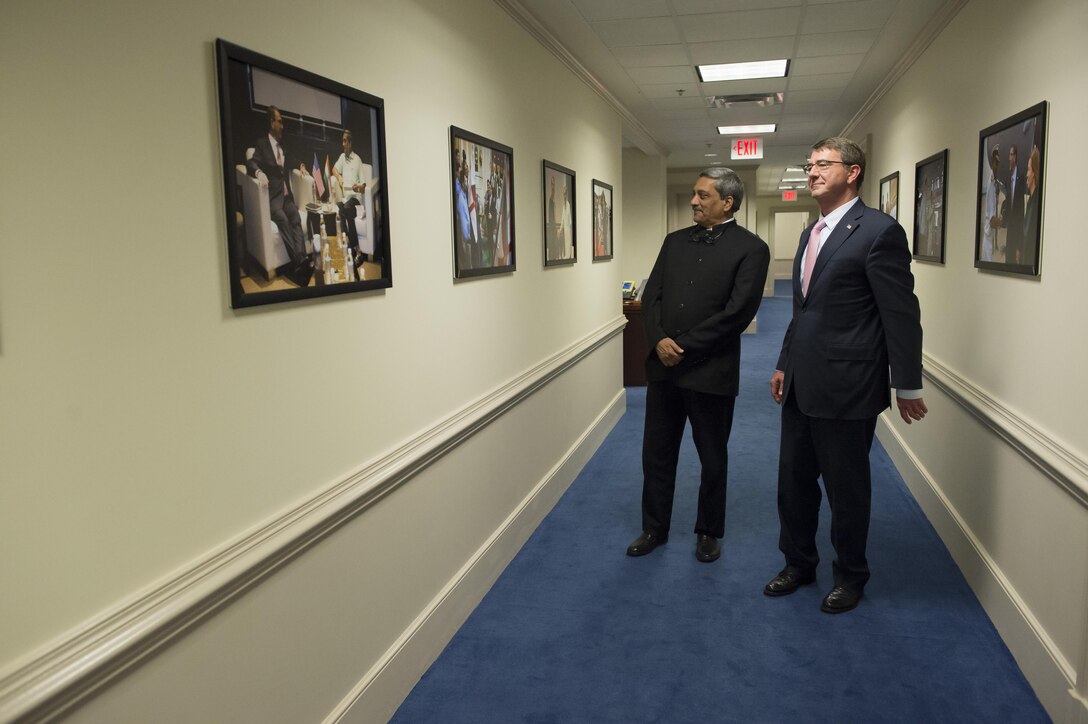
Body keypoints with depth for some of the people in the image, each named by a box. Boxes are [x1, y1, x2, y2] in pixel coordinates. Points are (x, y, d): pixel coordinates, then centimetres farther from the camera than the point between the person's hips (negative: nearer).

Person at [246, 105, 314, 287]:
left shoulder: (283, 144, 22)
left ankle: (302, 260, -42)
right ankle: (300, 261, -43)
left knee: (295, 216, -26)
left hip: (285, 193, 5)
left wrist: (300, 166, 17)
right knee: (282, 218, -32)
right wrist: (259, 173, -30)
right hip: (271, 195, -5)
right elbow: (251, 163, -9)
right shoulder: (261, 143, 4)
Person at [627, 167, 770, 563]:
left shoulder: (750, 248, -7)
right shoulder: (675, 241, 9)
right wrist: (659, 340, -12)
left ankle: (708, 533, 30)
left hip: (711, 371, -5)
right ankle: (654, 528, 30)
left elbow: (737, 312, -16)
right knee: (656, 453, 13)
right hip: (663, 366, 5)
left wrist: (684, 347, -16)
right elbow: (651, 295, 6)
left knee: (713, 459, 12)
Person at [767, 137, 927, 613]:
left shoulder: (878, 231, -12)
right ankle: (799, 564, 36)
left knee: (846, 486, 8)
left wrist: (906, 386, -10)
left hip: (847, 387, -8)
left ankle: (850, 575, 29)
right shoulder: (811, 234, 13)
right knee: (793, 480, 17)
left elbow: (902, 314, -12)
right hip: (801, 386, 8)